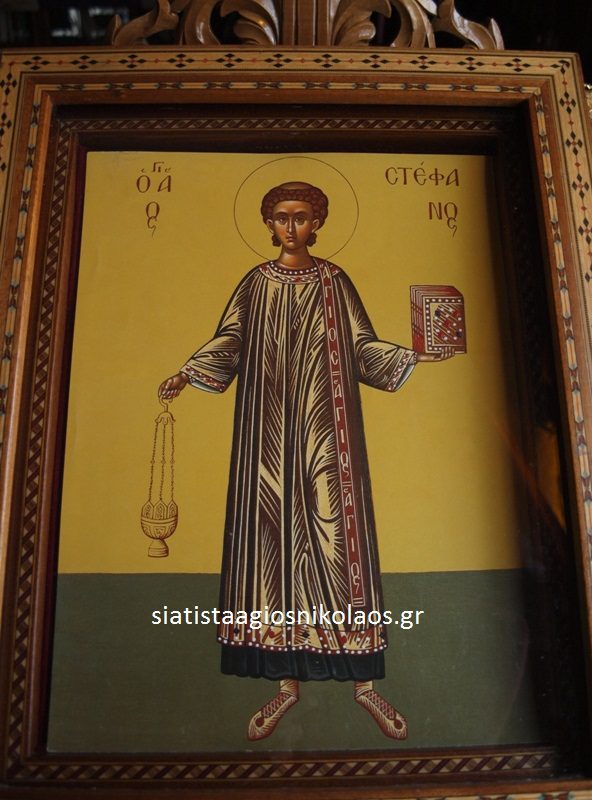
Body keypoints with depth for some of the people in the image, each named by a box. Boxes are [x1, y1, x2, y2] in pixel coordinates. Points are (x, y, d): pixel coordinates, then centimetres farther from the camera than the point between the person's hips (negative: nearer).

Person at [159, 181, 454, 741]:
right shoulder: (256, 284, 12)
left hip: (324, 429, -1)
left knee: (334, 530, -4)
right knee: (273, 531, -1)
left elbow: (362, 346, 7)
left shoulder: (334, 283, 11)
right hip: (270, 431, 1)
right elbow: (228, 342, 5)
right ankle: (288, 679, 11)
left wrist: (414, 358, -4)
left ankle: (363, 680, 8)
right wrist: (186, 374, -9)